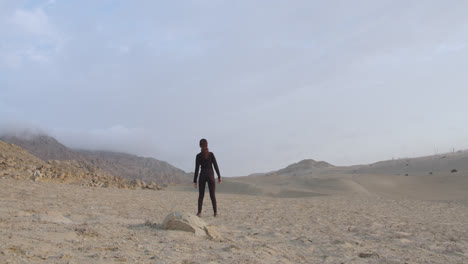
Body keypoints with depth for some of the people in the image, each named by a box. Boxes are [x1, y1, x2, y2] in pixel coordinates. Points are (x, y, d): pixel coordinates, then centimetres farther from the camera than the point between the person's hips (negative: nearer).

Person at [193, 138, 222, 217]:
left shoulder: (198, 156, -3)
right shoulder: (211, 154, -3)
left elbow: (197, 169, -3)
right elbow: (215, 166, -3)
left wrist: (195, 181, 2)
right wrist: (219, 177, 4)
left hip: (202, 176, 0)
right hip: (210, 175, 0)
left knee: (201, 195, 6)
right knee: (212, 195, 6)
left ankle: (199, 212, -3)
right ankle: (215, 212, 3)